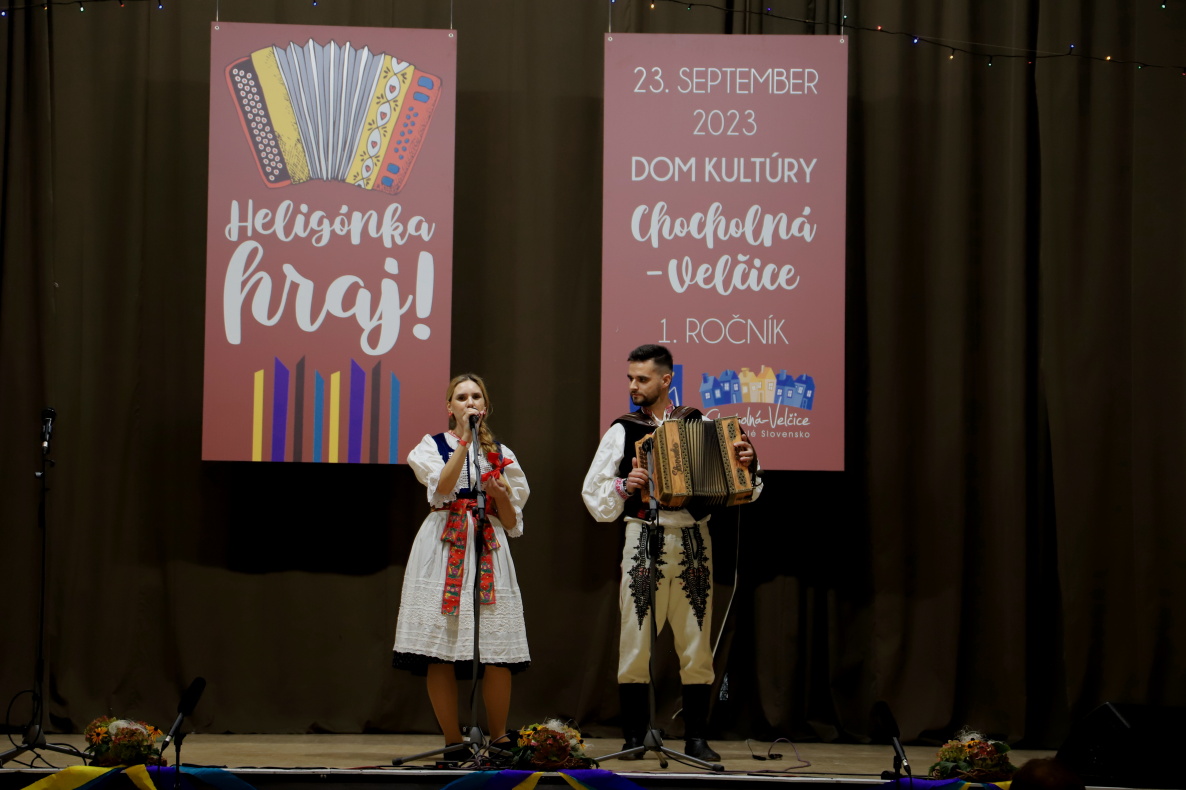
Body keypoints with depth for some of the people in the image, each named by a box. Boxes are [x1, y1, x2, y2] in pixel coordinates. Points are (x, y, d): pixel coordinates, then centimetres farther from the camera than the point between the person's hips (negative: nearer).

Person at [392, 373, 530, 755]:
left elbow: (512, 522, 15)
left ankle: (498, 738, 3)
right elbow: (442, 489, -11)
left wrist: (501, 494, -5)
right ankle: (452, 740, 1)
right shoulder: (432, 445, 10)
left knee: (497, 652, -8)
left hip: (488, 549, 2)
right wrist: (465, 440, -10)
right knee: (440, 650, -7)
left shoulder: (501, 455, 16)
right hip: (444, 548, -2)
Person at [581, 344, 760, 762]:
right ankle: (634, 737, 6)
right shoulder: (622, 430, 8)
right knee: (634, 642, -3)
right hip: (644, 539, -1)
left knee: (697, 645, 3)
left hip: (693, 541, 1)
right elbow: (593, 492, 6)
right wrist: (623, 487, -11)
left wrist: (746, 463, -10)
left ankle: (696, 738, 11)